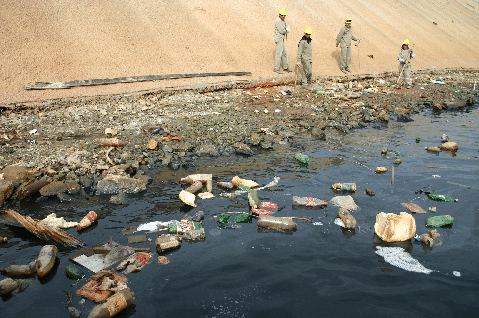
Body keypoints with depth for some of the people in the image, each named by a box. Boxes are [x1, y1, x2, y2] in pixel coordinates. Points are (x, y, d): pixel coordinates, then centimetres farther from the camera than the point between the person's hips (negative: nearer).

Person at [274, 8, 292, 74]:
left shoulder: (283, 21, 14)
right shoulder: (278, 21, -16)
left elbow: (288, 28, 13)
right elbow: (281, 31, -22)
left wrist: (286, 29, -11)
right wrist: (287, 30, -2)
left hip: (281, 39, 10)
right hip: (279, 38, -10)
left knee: (284, 53, 14)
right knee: (279, 53, -11)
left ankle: (285, 67, 22)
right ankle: (276, 68, -9)